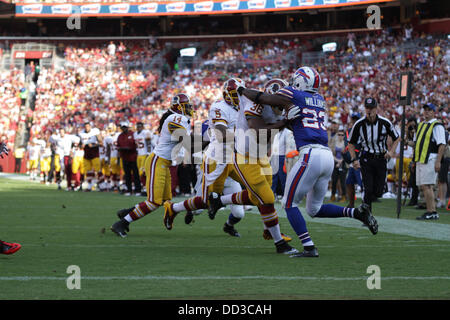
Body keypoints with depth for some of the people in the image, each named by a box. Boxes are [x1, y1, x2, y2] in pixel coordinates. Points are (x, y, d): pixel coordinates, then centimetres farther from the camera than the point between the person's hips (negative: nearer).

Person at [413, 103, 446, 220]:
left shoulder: (437, 125, -7)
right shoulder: (421, 125, 19)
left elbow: (442, 144, -14)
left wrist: (438, 161, -21)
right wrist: (415, 160, 22)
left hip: (430, 160, -9)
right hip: (420, 160, 9)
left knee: (426, 185, -14)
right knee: (423, 186, 8)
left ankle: (431, 212, -13)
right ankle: (432, 211, 13)